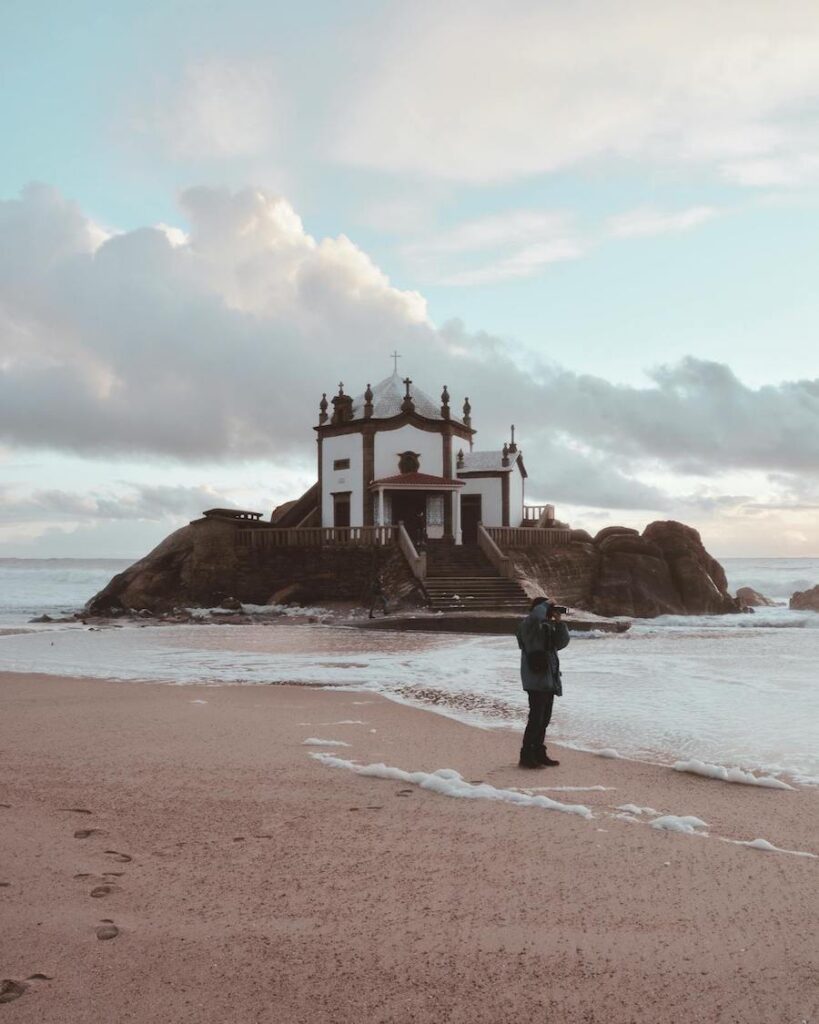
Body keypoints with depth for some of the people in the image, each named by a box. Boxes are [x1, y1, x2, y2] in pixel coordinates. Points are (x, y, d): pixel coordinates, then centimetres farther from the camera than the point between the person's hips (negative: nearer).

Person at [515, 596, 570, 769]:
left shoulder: (548, 627, 15)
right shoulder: (528, 625, -10)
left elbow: (562, 643, 11)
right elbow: (536, 615, -32)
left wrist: (559, 622, 1)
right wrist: (545, 605, -13)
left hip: (549, 681, 9)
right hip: (536, 680, -9)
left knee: (544, 719, 15)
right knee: (536, 719, -8)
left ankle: (539, 753, 25)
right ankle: (526, 756, -1)